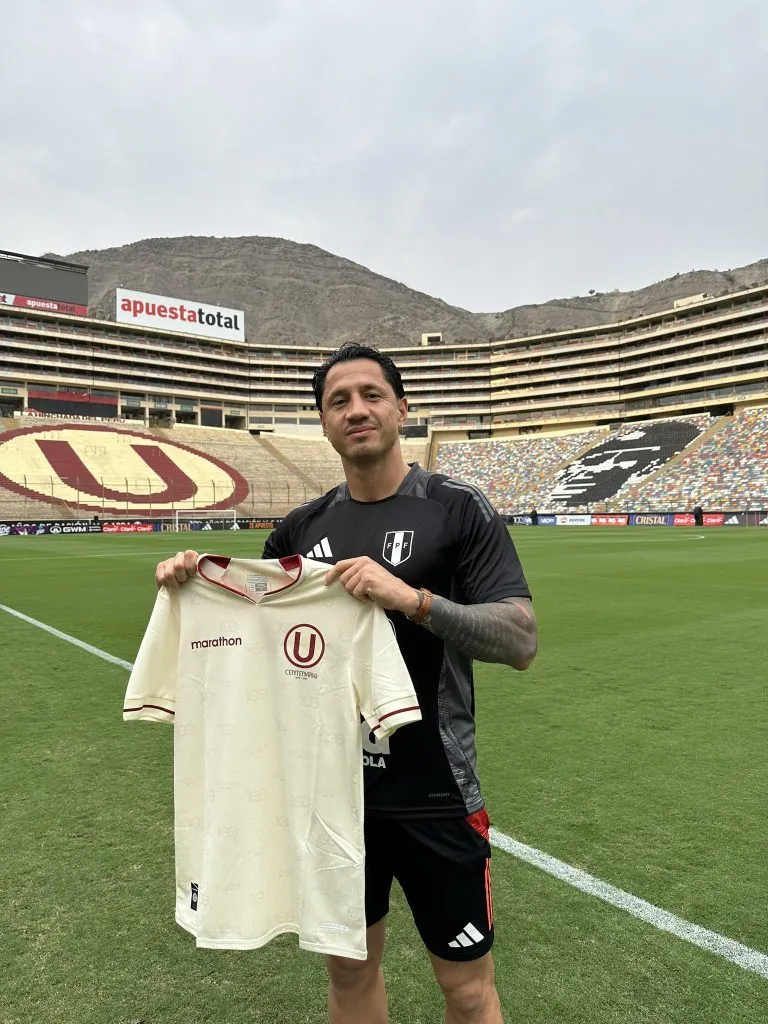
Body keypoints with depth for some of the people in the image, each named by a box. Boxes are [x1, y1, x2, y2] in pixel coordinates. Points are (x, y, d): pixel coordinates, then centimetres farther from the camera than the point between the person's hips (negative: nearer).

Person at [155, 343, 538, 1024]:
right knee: (350, 969, 22)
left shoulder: (458, 509, -10)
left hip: (433, 795, -3)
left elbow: (521, 641, -17)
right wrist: (197, 584, -7)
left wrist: (412, 598, -30)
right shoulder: (302, 527, 3)